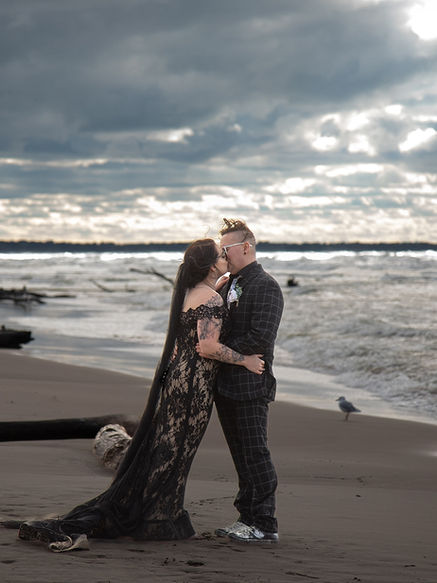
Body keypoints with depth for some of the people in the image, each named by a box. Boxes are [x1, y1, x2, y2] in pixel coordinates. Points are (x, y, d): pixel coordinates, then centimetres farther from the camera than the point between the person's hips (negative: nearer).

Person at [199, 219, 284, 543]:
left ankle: (265, 525, 0)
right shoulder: (227, 285, 17)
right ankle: (247, 518, 20)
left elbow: (260, 339, -21)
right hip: (227, 384, 9)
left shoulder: (265, 287, -12)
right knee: (241, 455, 13)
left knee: (255, 454, -5)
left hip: (251, 386, -9)